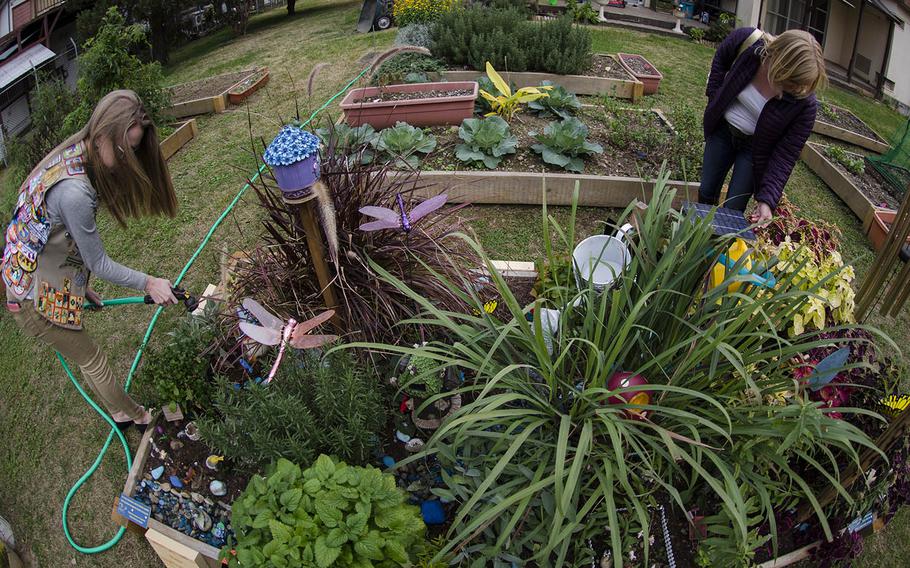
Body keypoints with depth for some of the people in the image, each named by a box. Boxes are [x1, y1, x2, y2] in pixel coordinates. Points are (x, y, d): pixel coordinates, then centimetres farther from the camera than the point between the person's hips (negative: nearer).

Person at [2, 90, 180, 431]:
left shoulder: (73, 158, -5)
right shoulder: (73, 191, -35)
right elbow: (99, 265, -23)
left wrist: (81, 285, 13)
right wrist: (148, 283, -12)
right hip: (35, 298, -9)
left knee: (86, 357, 22)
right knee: (91, 359, 10)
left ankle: (121, 414, 39)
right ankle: (138, 417, 29)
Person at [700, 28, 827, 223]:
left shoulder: (805, 104, -32)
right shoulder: (746, 40, -30)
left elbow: (786, 155, -22)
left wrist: (767, 200, -28)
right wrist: (714, 96, -4)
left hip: (755, 147, -2)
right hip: (723, 130, 2)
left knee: (733, 209, 1)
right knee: (706, 193, 14)